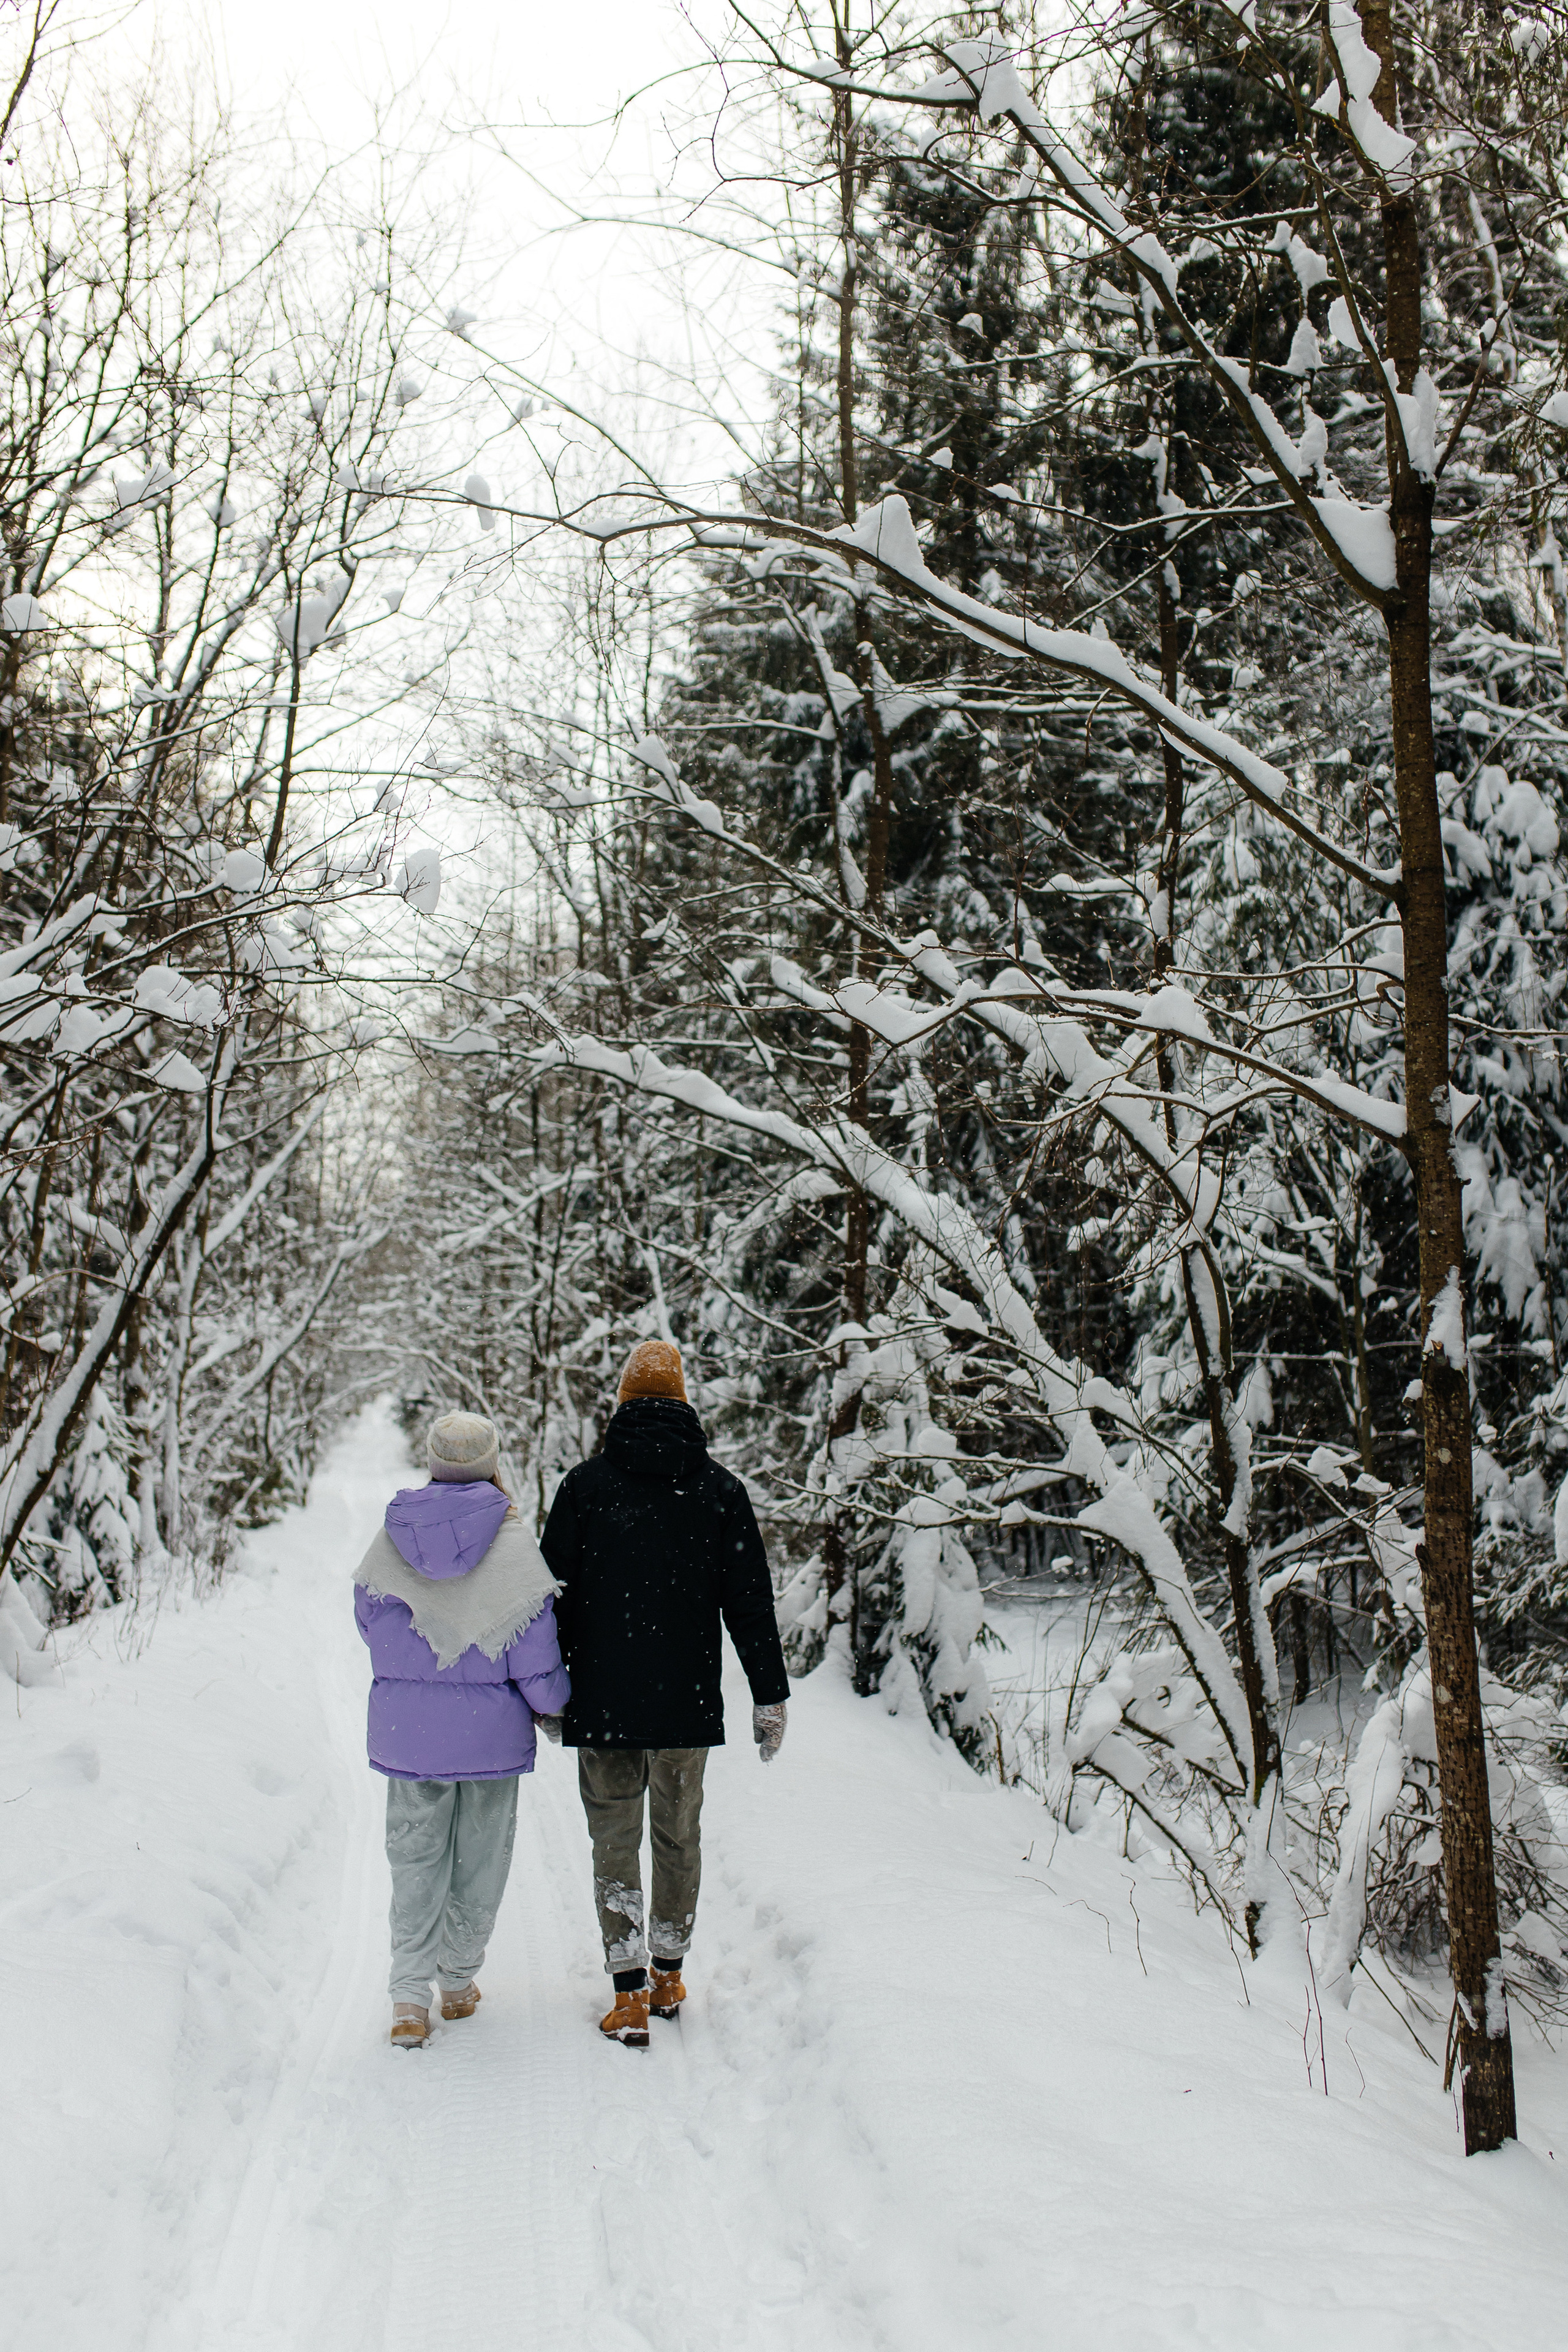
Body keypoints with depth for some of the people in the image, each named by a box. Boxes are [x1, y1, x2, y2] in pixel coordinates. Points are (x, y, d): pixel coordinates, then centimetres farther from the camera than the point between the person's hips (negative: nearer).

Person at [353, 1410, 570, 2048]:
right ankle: (458, 1982, 26)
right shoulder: (513, 1542, -12)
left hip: (406, 1726, 2)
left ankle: (409, 1997, 1)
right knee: (480, 1858, 15)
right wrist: (554, 1706, 5)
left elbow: (371, 1625, 8)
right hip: (492, 1728, -2)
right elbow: (534, 1646, -11)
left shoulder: (390, 1540, -3)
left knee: (415, 1859, 11)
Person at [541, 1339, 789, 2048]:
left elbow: (555, 1593, -1)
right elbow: (750, 1600, 2)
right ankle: (668, 1975, 27)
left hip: (602, 1699, -1)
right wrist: (770, 1697, 7)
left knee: (614, 1843, 6)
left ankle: (629, 1994, 0)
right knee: (678, 1836, 15)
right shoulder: (720, 1490, 1)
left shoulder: (584, 1485, -3)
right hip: (688, 1701, 1)